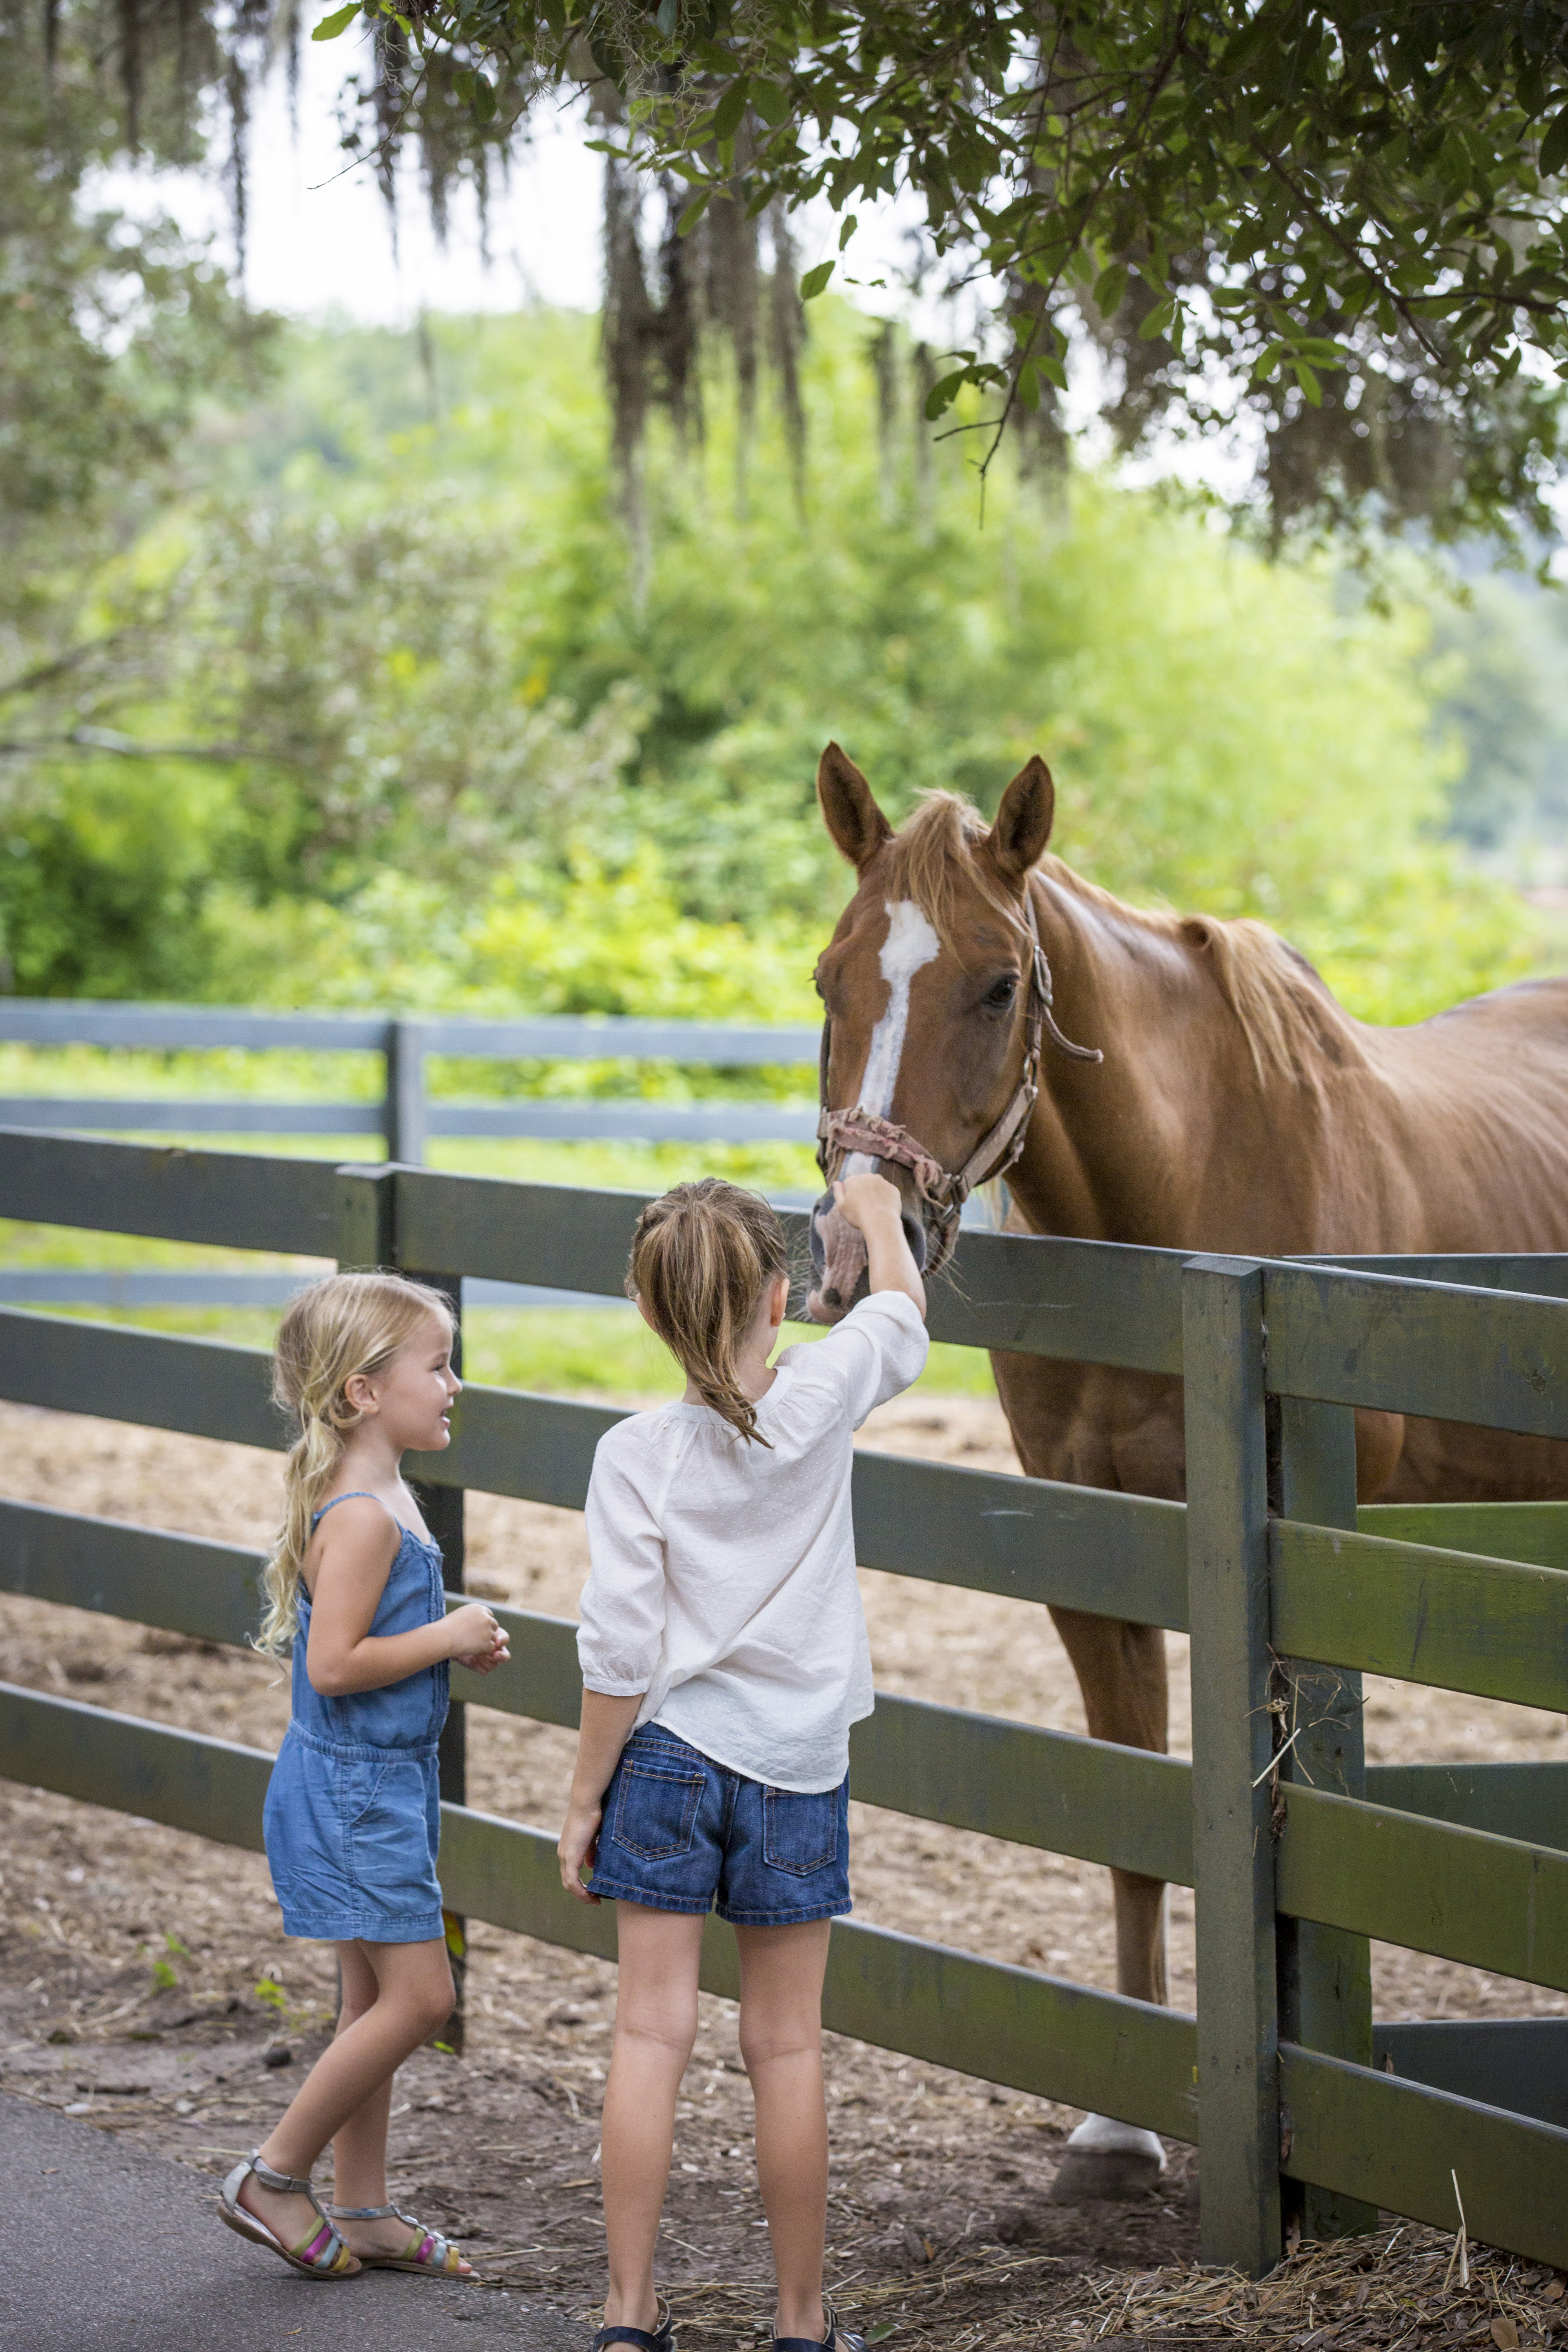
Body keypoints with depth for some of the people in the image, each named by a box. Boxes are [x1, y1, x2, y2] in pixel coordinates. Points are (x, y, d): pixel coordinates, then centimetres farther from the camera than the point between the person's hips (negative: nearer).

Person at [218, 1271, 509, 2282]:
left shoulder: (388, 1499, 11)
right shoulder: (361, 1515, -21)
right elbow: (334, 1664, -26)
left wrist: (459, 1643, 7)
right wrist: (448, 1637, -17)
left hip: (387, 1780, 10)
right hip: (351, 1784, -10)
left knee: (380, 1996, 13)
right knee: (418, 1993, -8)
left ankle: (363, 2210, 20)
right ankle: (275, 2177, 3)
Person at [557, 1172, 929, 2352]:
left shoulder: (637, 1454, -12)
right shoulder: (825, 1396, -8)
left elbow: (621, 1657, -11)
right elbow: (904, 1313, 15)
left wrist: (583, 1800, -1)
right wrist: (874, 1209, 34)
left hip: (667, 1755, -1)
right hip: (796, 1765, 1)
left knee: (652, 2030, 3)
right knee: (787, 2045, 7)